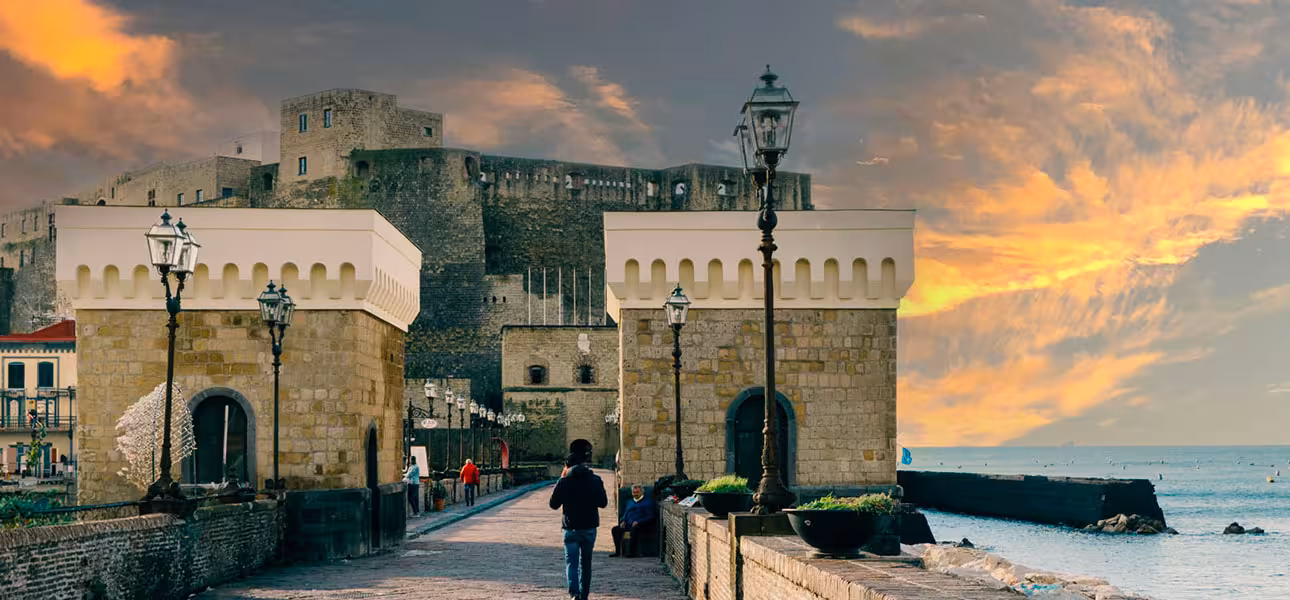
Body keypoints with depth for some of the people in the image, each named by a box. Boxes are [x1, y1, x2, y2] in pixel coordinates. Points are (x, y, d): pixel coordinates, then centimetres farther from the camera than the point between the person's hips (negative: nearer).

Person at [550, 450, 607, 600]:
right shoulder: (595, 480, -1)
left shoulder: (564, 482, -8)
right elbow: (603, 503, 5)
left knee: (571, 561, -3)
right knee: (586, 562, 16)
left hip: (571, 527, -3)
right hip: (590, 527, 3)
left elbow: (554, 505, 1)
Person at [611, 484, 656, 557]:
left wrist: (638, 522, -16)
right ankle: (618, 551, -20)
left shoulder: (648, 502, 8)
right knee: (615, 529, -18)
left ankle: (630, 551, -39)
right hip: (629, 525, 6)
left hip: (641, 525, -6)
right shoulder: (630, 503, 29)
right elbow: (625, 514, 30)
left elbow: (651, 517, -3)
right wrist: (623, 521, 5)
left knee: (634, 528, -40)